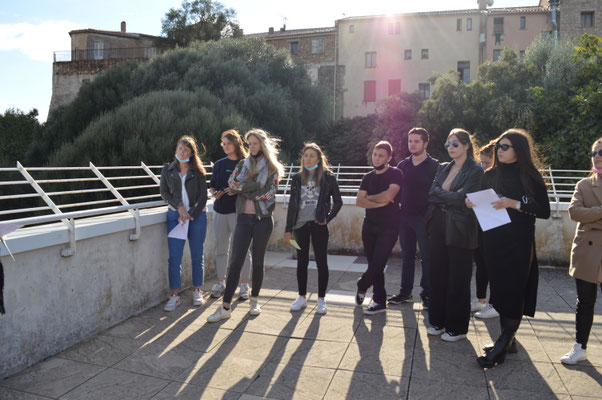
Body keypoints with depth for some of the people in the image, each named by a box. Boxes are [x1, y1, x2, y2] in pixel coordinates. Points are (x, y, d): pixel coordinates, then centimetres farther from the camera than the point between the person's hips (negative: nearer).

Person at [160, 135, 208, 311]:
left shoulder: (197, 171, 4)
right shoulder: (168, 170, 9)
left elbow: (203, 196, -1)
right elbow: (164, 193, 3)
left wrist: (191, 215, -10)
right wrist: (179, 206, -12)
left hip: (197, 216, -1)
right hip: (175, 215, 1)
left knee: (197, 256, 5)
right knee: (174, 257, -4)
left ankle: (197, 291, 19)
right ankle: (175, 295, 5)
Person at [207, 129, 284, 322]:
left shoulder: (272, 168, 2)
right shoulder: (243, 164, 12)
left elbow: (269, 193, -10)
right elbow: (232, 183, -4)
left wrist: (244, 188, -8)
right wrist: (256, 186, -14)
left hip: (263, 219, -2)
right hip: (244, 218, 2)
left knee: (257, 261, 8)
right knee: (236, 261, -4)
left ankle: (254, 300, 26)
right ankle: (225, 307, -2)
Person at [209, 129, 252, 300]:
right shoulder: (219, 164, 13)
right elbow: (212, 185, 16)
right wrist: (214, 193, -6)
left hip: (239, 211, -4)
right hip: (220, 210, 5)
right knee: (221, 248, 10)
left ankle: (244, 285, 9)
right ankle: (221, 283, 22)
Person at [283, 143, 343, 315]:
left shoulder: (328, 177, -1)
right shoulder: (297, 178, 7)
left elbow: (338, 201, 5)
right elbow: (292, 204, 8)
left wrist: (328, 218, -7)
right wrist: (288, 229, 5)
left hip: (318, 224, -3)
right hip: (301, 224, 3)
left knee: (321, 261, 3)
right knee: (302, 261, 10)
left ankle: (321, 299, 15)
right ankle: (302, 297, 23)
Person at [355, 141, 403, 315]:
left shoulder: (395, 174, -4)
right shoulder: (368, 177, 12)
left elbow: (388, 195, -19)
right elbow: (359, 201, 1)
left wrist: (369, 197, -4)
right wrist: (380, 203, -11)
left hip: (388, 227, -5)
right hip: (369, 225, 5)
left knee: (377, 264, -9)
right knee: (374, 265, 8)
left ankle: (361, 287, 16)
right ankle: (380, 302, 22)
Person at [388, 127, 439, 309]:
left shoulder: (434, 166, -4)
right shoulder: (403, 165, 10)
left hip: (424, 217, -4)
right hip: (405, 216, 5)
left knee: (427, 256, 3)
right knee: (407, 255, 12)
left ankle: (427, 293, 14)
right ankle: (405, 292, 22)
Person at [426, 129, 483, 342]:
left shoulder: (475, 170, -4)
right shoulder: (443, 168, 15)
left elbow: (462, 198, -15)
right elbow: (431, 192, 3)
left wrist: (440, 195, -4)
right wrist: (450, 196, -12)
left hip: (459, 230, -6)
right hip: (438, 226, 6)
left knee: (458, 279, 3)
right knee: (438, 275, 10)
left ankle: (457, 327, 16)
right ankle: (438, 321, 24)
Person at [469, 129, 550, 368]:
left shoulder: (531, 177, -2)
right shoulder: (490, 175, 10)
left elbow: (545, 212, -7)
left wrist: (514, 204, -17)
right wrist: (471, 202, -7)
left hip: (519, 244, -4)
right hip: (493, 242, 5)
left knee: (513, 293, -4)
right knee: (500, 290, 9)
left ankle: (501, 347, 3)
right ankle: (508, 340, 22)